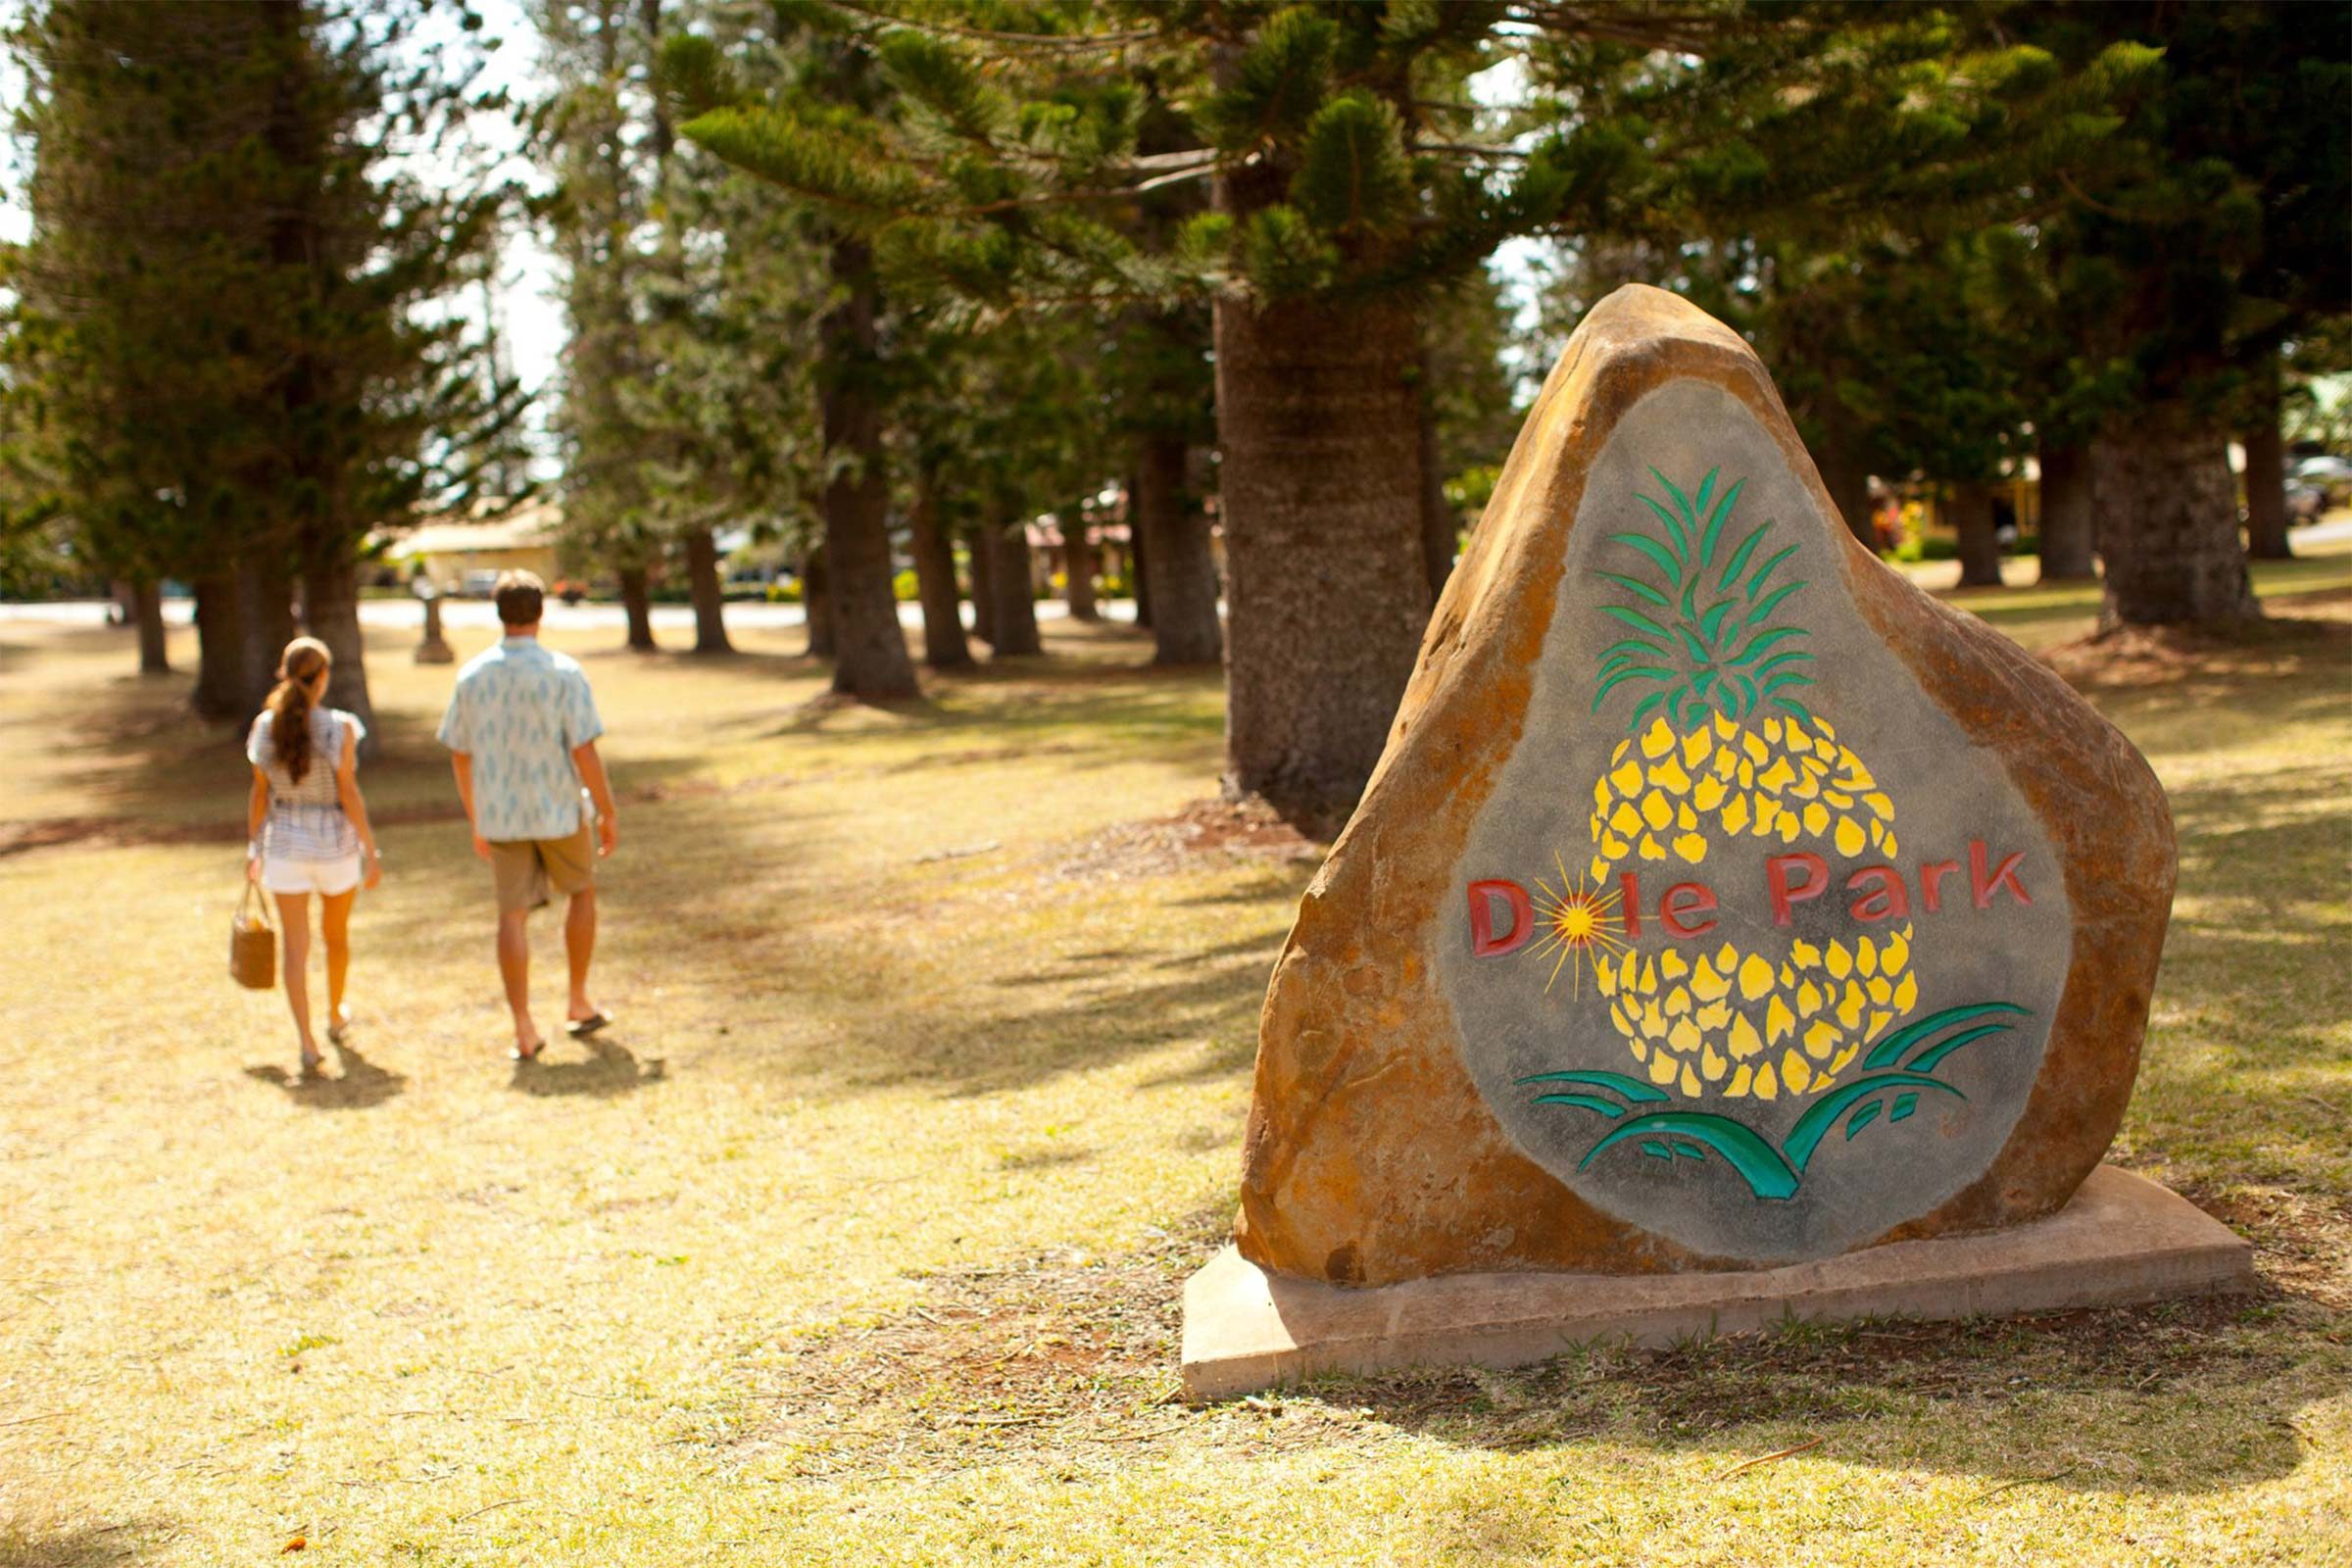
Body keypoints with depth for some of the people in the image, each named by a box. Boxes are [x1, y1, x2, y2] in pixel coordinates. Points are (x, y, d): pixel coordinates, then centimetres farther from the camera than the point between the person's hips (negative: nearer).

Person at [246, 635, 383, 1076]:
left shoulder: (266, 726, -3)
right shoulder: (340, 727, -13)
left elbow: (259, 794, 3)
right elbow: (349, 794, -14)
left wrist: (253, 848, 13)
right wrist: (372, 852, -8)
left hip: (285, 845, 1)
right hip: (335, 844, -1)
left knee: (295, 947, 1)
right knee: (336, 934, 22)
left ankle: (307, 1043, -10)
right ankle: (336, 1016, 41)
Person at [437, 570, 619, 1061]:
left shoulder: (472, 675, -1)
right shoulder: (563, 673, -13)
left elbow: (459, 754, 5)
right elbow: (583, 751, -15)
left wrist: (475, 820, 15)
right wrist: (608, 813, -5)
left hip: (499, 815, 2)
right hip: (558, 809, -2)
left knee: (512, 915, 6)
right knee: (581, 892, 20)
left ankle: (524, 1030, 1)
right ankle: (578, 1004, 25)